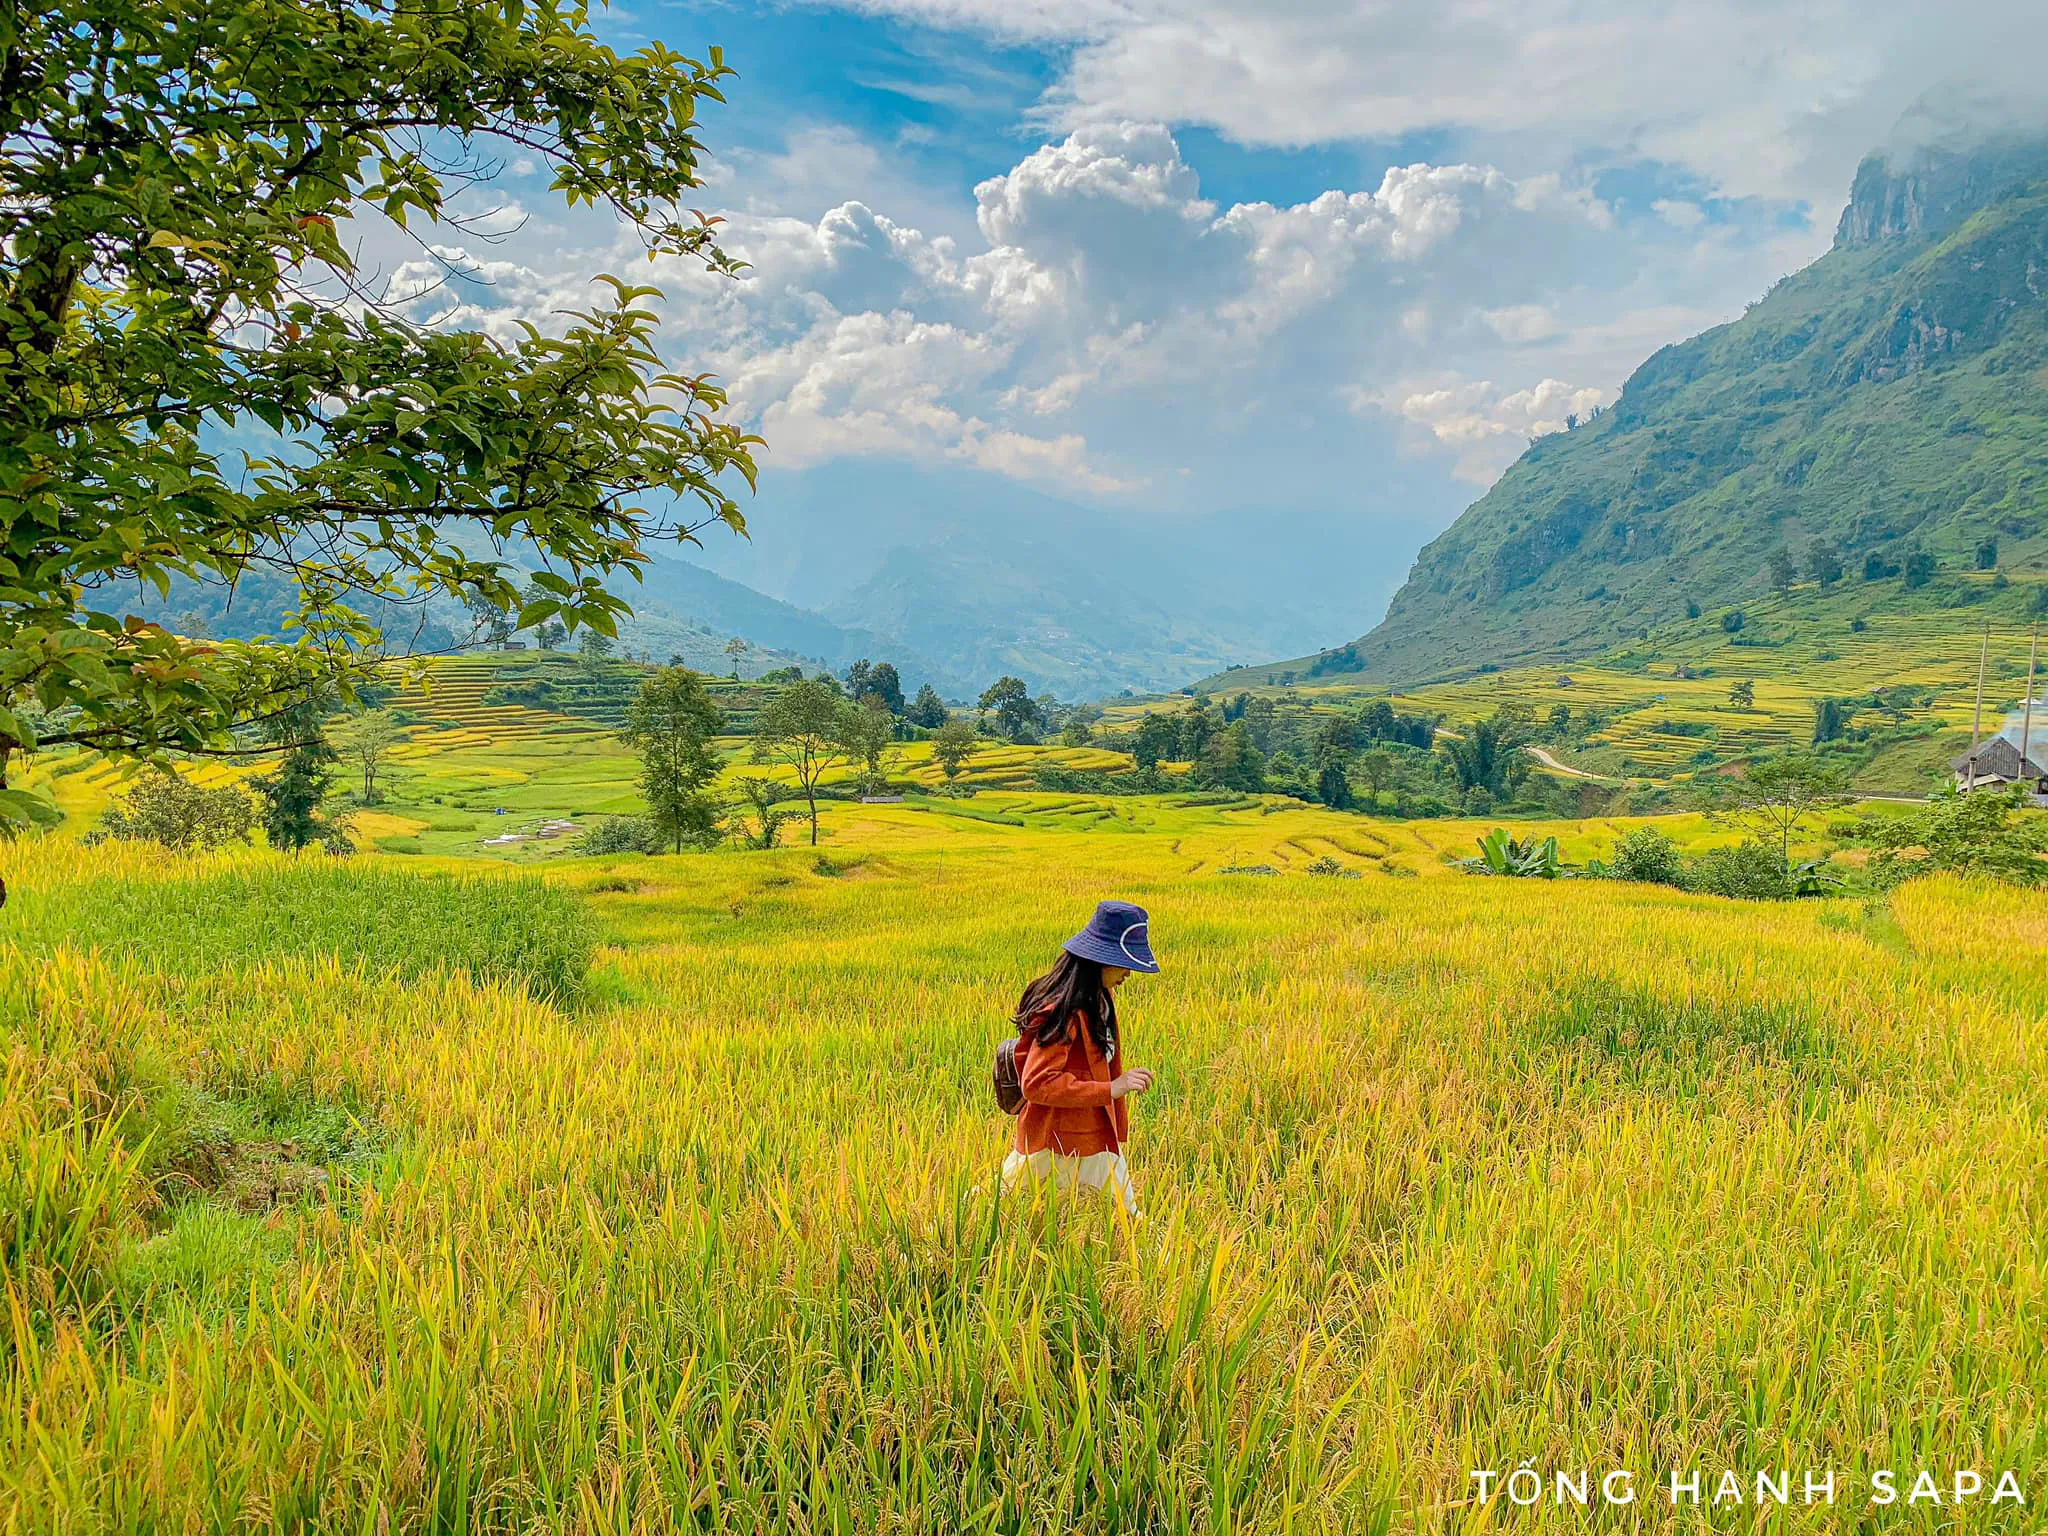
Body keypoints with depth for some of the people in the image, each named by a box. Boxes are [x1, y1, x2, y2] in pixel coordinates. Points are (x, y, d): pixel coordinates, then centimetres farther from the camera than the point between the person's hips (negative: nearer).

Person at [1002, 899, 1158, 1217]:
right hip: (1065, 1143, -9)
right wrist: (1111, 1089, -26)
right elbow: (1037, 1083, -24)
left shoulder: (1101, 999, 9)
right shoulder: (1064, 1011, -21)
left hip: (1096, 1137, 9)